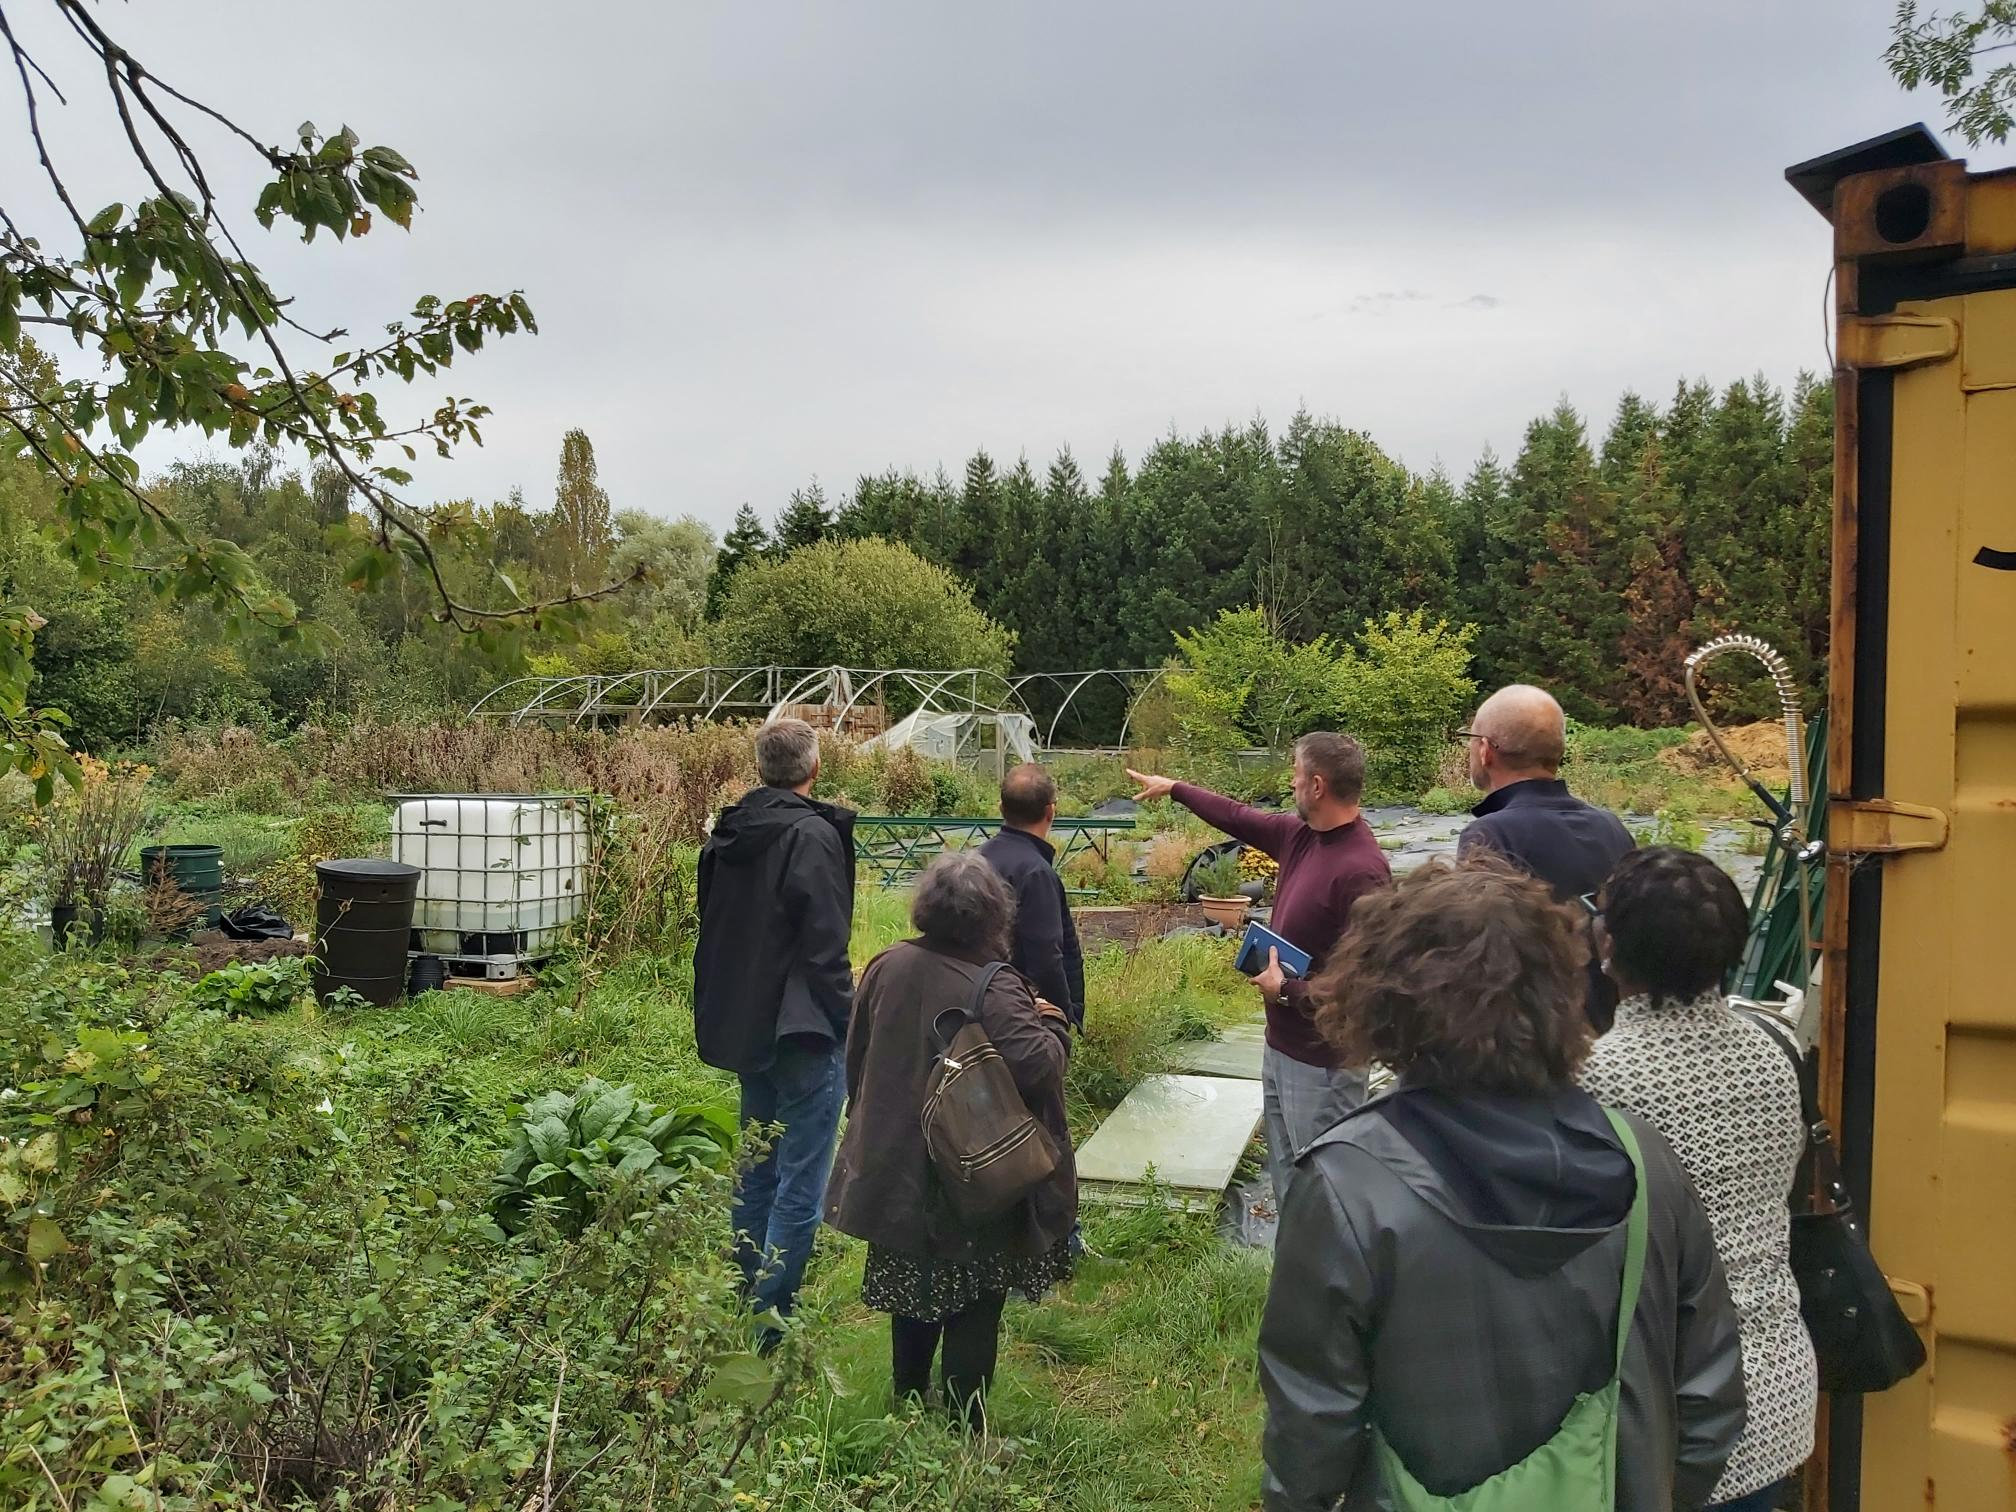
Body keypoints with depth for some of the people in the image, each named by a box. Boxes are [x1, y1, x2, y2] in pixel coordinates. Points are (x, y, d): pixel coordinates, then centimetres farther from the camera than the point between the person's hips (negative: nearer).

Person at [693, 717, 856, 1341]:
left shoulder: (728, 833, 8)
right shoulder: (812, 835, -17)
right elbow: (825, 947, -19)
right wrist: (847, 1024, -9)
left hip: (743, 1026, 9)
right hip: (802, 1031, -8)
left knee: (757, 1175, 19)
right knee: (800, 1189, -1)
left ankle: (750, 1306, 29)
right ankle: (772, 1321, 2)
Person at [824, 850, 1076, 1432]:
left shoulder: (886, 967, -4)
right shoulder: (995, 990, -23)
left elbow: (857, 1057, 8)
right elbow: (1039, 1066, -27)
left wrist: (870, 1121, 23)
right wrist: (1052, 1023, -6)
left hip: (897, 1171, 6)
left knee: (914, 1294, 22)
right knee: (973, 1308, 8)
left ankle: (908, 1406, 37)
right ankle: (965, 1426, 15)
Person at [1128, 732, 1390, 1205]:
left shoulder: (1360, 869, -25)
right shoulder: (1299, 835, 2)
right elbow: (1238, 817, 21)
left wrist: (1287, 990, -16)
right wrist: (1174, 788, 32)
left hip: (1321, 1062, -9)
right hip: (1281, 1045, 9)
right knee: (1286, 1177, 21)